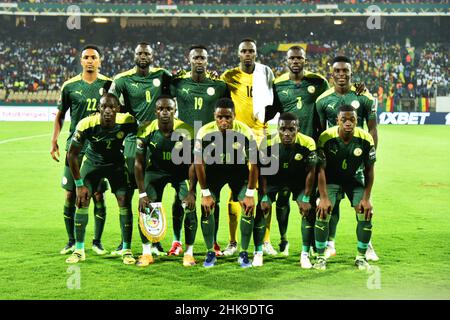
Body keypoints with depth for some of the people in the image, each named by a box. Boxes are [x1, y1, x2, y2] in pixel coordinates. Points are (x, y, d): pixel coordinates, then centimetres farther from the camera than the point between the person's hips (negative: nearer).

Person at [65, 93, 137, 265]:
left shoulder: (127, 121, -27)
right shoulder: (86, 124, -29)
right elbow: (72, 154, -16)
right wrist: (79, 184, -14)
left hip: (116, 163, 0)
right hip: (92, 162, 0)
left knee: (125, 202, -10)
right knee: (82, 201, -8)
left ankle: (127, 250, 3)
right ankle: (79, 250, 7)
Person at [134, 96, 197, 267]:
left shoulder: (186, 131, -24)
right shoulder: (146, 131, -21)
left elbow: (192, 163, -16)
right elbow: (139, 163, -13)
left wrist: (191, 192, -20)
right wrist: (142, 194, -15)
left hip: (181, 171, -1)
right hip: (155, 169, 1)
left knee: (190, 207, -15)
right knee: (146, 207, -12)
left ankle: (189, 253, 1)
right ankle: (146, 253, 4)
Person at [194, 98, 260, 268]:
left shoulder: (245, 132, -28)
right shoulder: (204, 133, -27)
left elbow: (254, 163, -18)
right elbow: (199, 163, -16)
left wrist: (250, 194, -17)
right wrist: (205, 193, -15)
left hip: (239, 168, 0)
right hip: (214, 168, 0)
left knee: (249, 207, -12)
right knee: (207, 208, -11)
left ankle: (244, 253, 4)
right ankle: (210, 252, 8)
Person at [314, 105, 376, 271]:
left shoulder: (366, 139, -20)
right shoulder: (326, 137, -24)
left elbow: (369, 171, -10)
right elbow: (321, 169, -19)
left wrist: (366, 198, -14)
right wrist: (324, 198, -23)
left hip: (355, 179, 2)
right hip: (331, 179, -1)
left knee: (366, 214, -13)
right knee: (322, 213, -18)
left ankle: (361, 257, 7)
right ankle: (321, 257, 0)